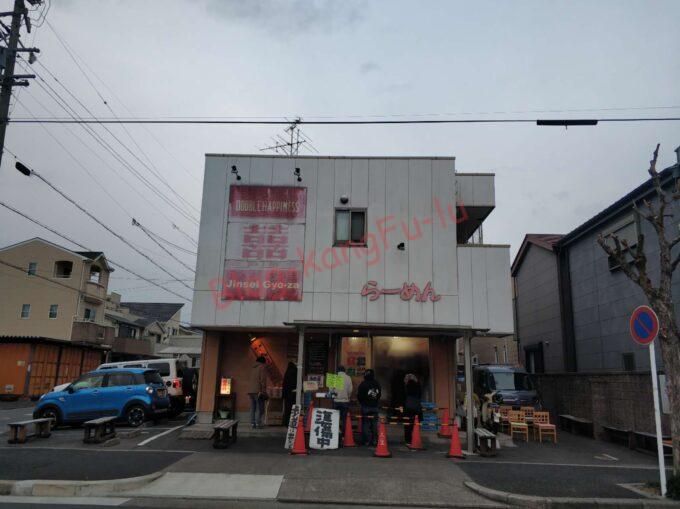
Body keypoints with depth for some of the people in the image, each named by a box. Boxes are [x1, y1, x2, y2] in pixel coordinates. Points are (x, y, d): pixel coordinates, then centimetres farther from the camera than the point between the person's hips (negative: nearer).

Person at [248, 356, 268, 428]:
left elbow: (251, 379, 18)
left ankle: (252, 424, 6)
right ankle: (258, 423, -8)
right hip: (258, 391, -7)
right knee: (260, 408, -2)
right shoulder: (263, 367, -2)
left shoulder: (252, 367, 19)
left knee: (252, 408, 9)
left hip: (250, 390, 7)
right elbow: (263, 380, -11)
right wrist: (263, 391, -13)